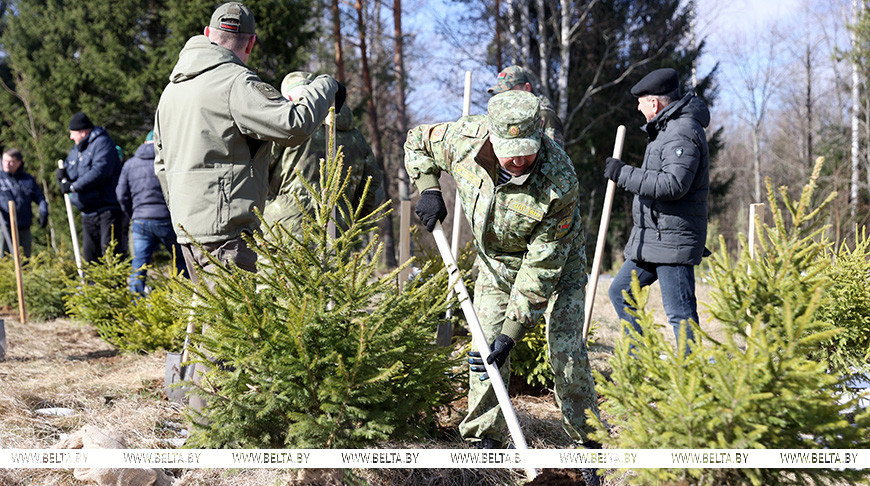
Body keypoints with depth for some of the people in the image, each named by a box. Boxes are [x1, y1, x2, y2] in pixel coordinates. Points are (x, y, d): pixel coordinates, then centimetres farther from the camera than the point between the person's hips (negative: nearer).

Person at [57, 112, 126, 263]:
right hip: (88, 214, 9)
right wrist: (63, 177, -4)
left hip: (108, 209, -9)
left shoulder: (102, 143, -7)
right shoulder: (76, 150, 20)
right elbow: (68, 175, 21)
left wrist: (74, 186, -19)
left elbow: (100, 171, -22)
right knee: (89, 256, 8)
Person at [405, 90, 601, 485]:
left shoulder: (560, 182, -37)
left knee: (567, 351, -10)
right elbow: (417, 141, -1)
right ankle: (484, 442, 10)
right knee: (486, 344, -1)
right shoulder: (464, 138, -26)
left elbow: (542, 266, -33)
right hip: (495, 260, 4)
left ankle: (587, 443, 5)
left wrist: (513, 332, -34)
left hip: (556, 263, -4)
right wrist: (428, 189, -17)